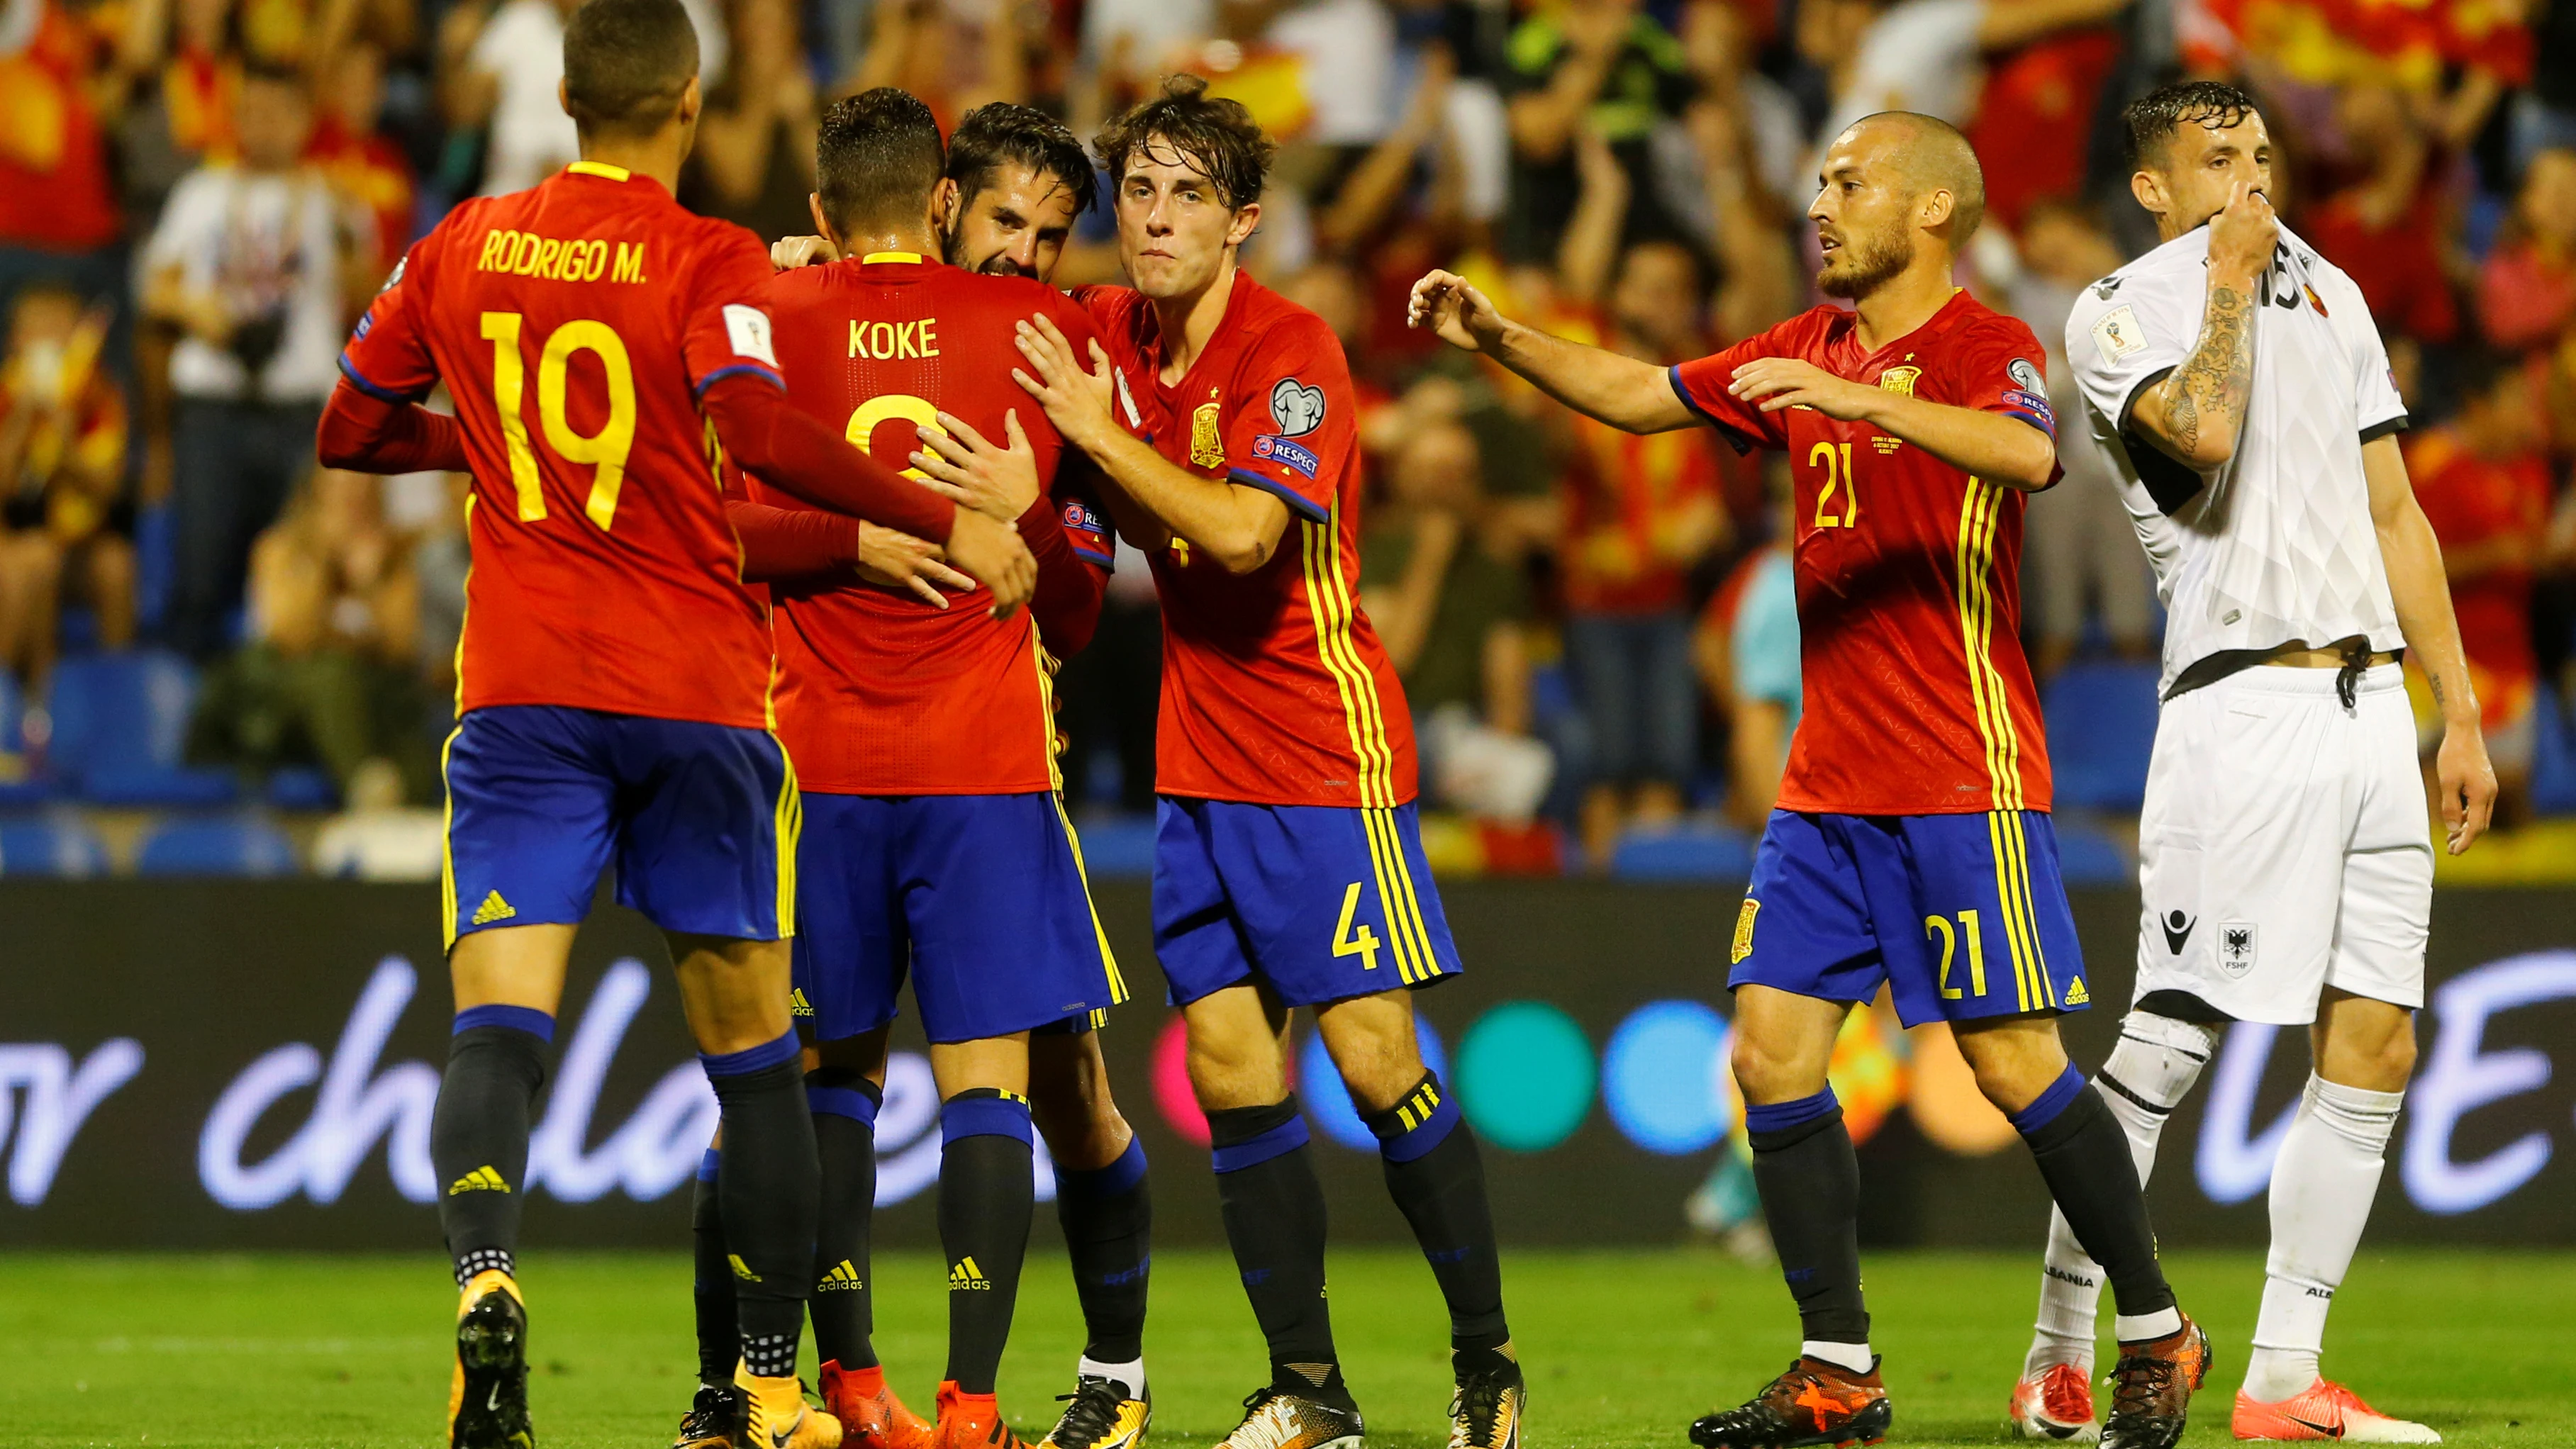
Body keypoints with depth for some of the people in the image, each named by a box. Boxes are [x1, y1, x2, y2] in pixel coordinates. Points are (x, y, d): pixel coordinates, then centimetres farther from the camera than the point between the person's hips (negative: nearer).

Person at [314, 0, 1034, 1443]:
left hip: (523, 685, 2)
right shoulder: (710, 260, -5)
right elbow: (760, 429, -22)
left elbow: (351, 430, 17)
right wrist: (947, 522, -17)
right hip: (700, 693, -2)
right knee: (751, 1039, 11)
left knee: (499, 1018, -9)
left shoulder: (464, 246, 7)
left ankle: (486, 1284, -38)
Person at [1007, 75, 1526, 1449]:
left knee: (1374, 1059, -7)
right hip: (1197, 763, 6)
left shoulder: (1291, 353, -15)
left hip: (1324, 758, -6)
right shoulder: (1109, 333, 5)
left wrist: (1102, 434, -18)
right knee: (1229, 1067, 1)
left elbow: (1242, 531, -27)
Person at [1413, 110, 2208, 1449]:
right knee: (1771, 1051, 0)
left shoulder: (1987, 348, -8)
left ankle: (2154, 1337, 8)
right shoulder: (1805, 355, 14)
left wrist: (1865, 400, -39)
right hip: (1827, 785, 7)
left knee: (2013, 1063, -7)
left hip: (1964, 784, -7)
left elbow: (2030, 452, -30)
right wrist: (1499, 339, 8)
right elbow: (1637, 395, 20)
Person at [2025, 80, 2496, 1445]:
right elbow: (2205, 432, -21)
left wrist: (2461, 715, 17)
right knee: (2161, 1048, -9)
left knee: (2373, 1051, 2)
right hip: (2242, 705, -6)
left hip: (2369, 704, 6)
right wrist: (2231, 275, -7)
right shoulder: (2119, 312, 0)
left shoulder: (2331, 294, 20)